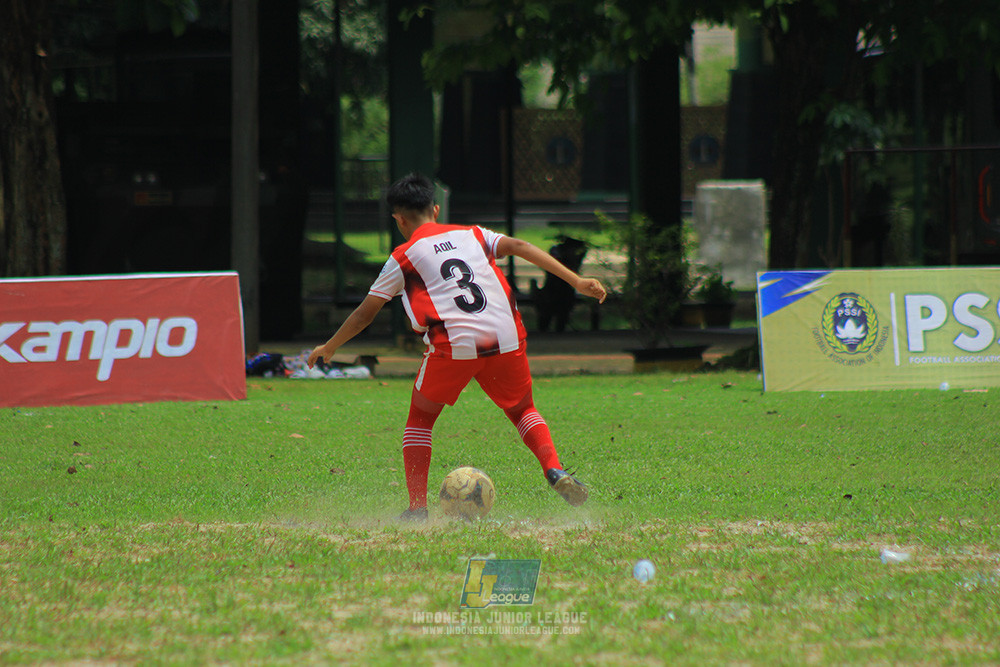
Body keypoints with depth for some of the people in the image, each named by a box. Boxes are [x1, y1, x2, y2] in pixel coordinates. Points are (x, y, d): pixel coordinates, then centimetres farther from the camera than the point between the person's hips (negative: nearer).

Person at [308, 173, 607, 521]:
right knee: (522, 410, 24)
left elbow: (366, 312, 17)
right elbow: (519, 247, 7)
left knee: (420, 417, 18)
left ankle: (417, 507, 9)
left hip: (453, 346, -3)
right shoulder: (472, 234, 21)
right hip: (506, 338, 3)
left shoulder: (403, 257, 14)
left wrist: (329, 347, 31)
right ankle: (555, 470, -3)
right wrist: (576, 281, 2)